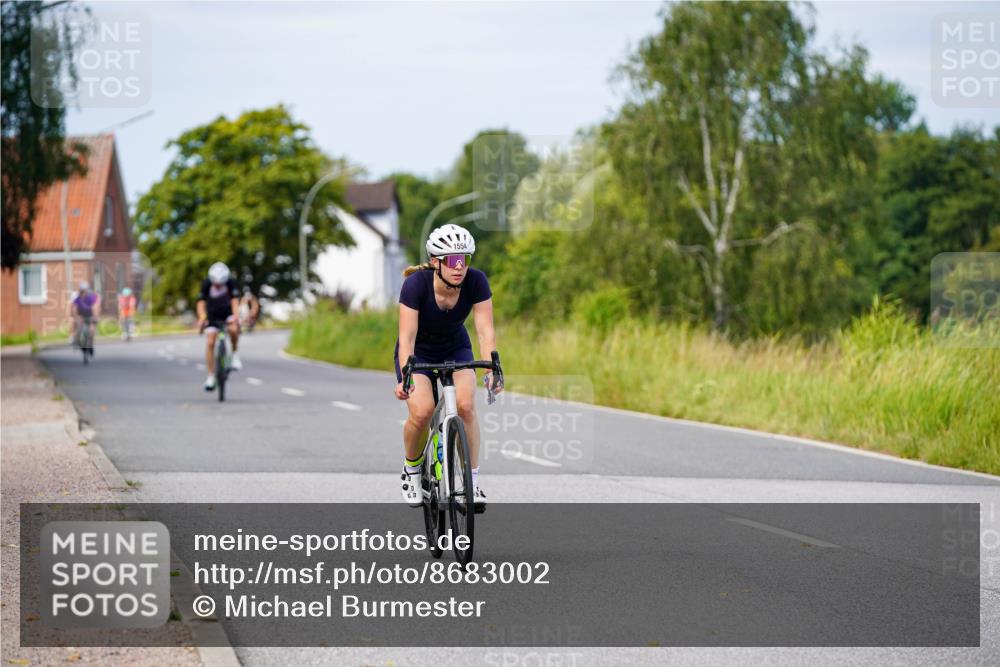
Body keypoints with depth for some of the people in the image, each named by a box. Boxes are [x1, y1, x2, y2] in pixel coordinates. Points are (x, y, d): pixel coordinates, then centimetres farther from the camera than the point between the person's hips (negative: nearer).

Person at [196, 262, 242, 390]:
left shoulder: (230, 282, -23)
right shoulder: (206, 284, -23)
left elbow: (235, 300, -28)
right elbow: (201, 303, -28)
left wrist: (235, 317, -45)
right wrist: (202, 318, -45)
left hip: (228, 312, -1)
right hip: (212, 315, 1)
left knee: (233, 329, -33)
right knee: (210, 343, -12)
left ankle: (235, 354, -7)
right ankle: (211, 376, -4)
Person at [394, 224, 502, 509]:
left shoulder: (476, 282, -23)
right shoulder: (416, 284, -30)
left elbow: (485, 330, -24)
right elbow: (407, 337, -33)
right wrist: (405, 377, -46)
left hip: (456, 349, 2)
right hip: (418, 352, -2)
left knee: (466, 405, -24)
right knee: (422, 411, -26)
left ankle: (472, 482, -11)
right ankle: (411, 469, 3)